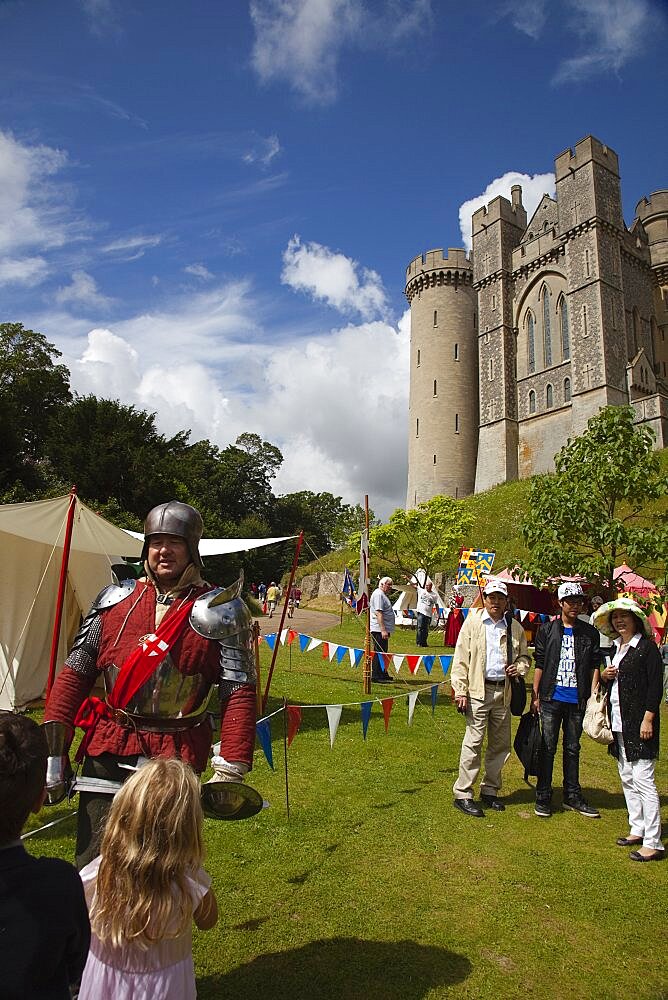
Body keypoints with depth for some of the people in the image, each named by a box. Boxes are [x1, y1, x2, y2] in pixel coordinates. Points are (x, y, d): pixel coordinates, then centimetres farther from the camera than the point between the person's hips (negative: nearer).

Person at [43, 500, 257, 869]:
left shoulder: (218, 611, -9)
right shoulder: (115, 600, 3)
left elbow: (238, 692, -13)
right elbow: (75, 673, 4)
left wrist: (230, 771, -19)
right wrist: (52, 750, -1)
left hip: (175, 757, -2)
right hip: (106, 753, 3)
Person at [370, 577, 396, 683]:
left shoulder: (383, 595, 20)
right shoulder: (378, 594, -14)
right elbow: (378, 613, -22)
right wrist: (383, 630, -26)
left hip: (382, 630, 11)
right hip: (379, 630, -11)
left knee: (382, 652, 16)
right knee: (379, 652, -7)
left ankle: (383, 674, 25)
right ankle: (376, 676, -3)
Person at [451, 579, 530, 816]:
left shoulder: (515, 627, 8)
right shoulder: (472, 621, -1)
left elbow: (524, 656, 21)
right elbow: (461, 658, -3)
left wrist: (519, 667, -3)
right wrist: (460, 691, -9)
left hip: (503, 692, 4)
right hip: (478, 690, -4)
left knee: (500, 744, 12)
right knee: (473, 742, -4)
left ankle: (490, 790, 28)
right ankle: (463, 794, 6)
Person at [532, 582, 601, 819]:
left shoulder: (590, 633, 5)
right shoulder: (547, 630, 1)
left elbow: (594, 665, 6)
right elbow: (539, 664, 2)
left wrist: (593, 696, -1)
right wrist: (535, 695, 0)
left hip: (577, 701, 2)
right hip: (552, 699, -2)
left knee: (572, 748, 14)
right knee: (548, 748, 4)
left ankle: (572, 796, 26)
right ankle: (543, 797, 15)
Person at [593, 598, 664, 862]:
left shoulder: (647, 647, -9)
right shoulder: (615, 647, 13)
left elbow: (655, 685, -13)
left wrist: (648, 719, -18)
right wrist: (604, 676, 0)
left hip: (639, 723, -8)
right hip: (619, 722, 8)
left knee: (643, 780, -7)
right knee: (627, 779, 14)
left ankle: (653, 842, 0)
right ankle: (637, 830, 25)